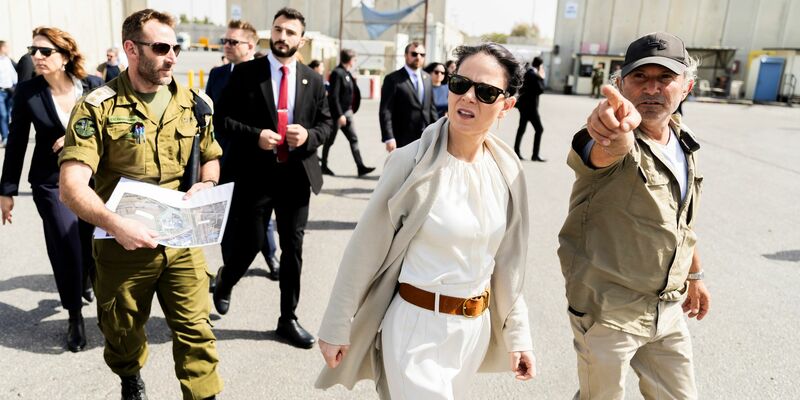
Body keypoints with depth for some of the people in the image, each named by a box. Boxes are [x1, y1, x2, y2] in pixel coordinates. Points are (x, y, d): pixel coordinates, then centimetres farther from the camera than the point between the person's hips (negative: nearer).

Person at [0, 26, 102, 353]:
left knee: (92, 243, 12)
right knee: (67, 248, -2)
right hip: (51, 183, -1)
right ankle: (75, 316, 17)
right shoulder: (27, 92, -6)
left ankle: (83, 281, 47)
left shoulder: (94, 86, -6)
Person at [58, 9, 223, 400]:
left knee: (195, 329, -1)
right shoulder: (98, 108, -10)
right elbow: (72, 186, -17)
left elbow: (210, 157, 18)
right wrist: (116, 224, -33)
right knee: (123, 332, 19)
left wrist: (205, 186, -4)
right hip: (124, 244, -1)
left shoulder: (193, 104, 3)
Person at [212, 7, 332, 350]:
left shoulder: (313, 80, 7)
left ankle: (288, 319, 23)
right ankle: (225, 281, 42)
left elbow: (325, 123, 10)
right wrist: (255, 135, -18)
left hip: (297, 175, 3)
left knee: (293, 249, 8)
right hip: (255, 174, -2)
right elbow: (223, 117, -2)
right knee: (248, 244, 6)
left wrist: (309, 136, -12)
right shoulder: (246, 73, -2)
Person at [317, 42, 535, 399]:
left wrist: (517, 331, 9)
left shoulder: (508, 171, -2)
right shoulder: (413, 162, -17)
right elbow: (365, 250, -11)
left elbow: (507, 261, 6)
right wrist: (336, 327, -7)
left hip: (477, 327, 5)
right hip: (417, 327, -5)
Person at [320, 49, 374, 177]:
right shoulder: (337, 73, -16)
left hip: (346, 112, 9)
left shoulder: (347, 73, 11)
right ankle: (324, 166, 18)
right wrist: (340, 115, -22)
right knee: (330, 140, 5)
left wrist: (351, 109, 11)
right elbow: (334, 96, -20)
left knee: (353, 139, 4)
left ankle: (360, 167, 4)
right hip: (337, 113, -9)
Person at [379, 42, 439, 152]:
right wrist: (389, 138, -19)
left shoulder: (427, 78, 12)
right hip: (403, 141, -6)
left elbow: (431, 107, 16)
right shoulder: (393, 79, -7)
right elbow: (385, 111, -12)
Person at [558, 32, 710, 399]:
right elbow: (610, 149, -46)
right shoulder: (613, 140, -19)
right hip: (608, 310, -6)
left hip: (668, 310, 7)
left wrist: (695, 275, 25)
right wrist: (614, 127, -68)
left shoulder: (685, 142, 4)